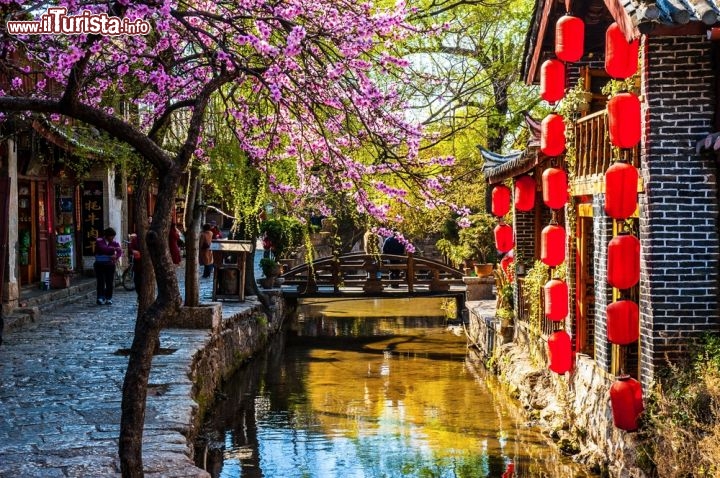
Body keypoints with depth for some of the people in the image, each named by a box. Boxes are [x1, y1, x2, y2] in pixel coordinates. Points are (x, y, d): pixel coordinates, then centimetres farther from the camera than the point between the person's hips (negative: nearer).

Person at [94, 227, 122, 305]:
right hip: (100, 264, -2)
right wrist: (114, 248, -26)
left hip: (110, 264, 2)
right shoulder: (99, 241, -2)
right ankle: (100, 298, -7)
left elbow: (120, 251, -9)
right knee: (101, 281, -8)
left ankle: (108, 298, 7)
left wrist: (116, 256, -29)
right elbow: (103, 248, -21)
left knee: (110, 282, 0)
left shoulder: (114, 242, 5)